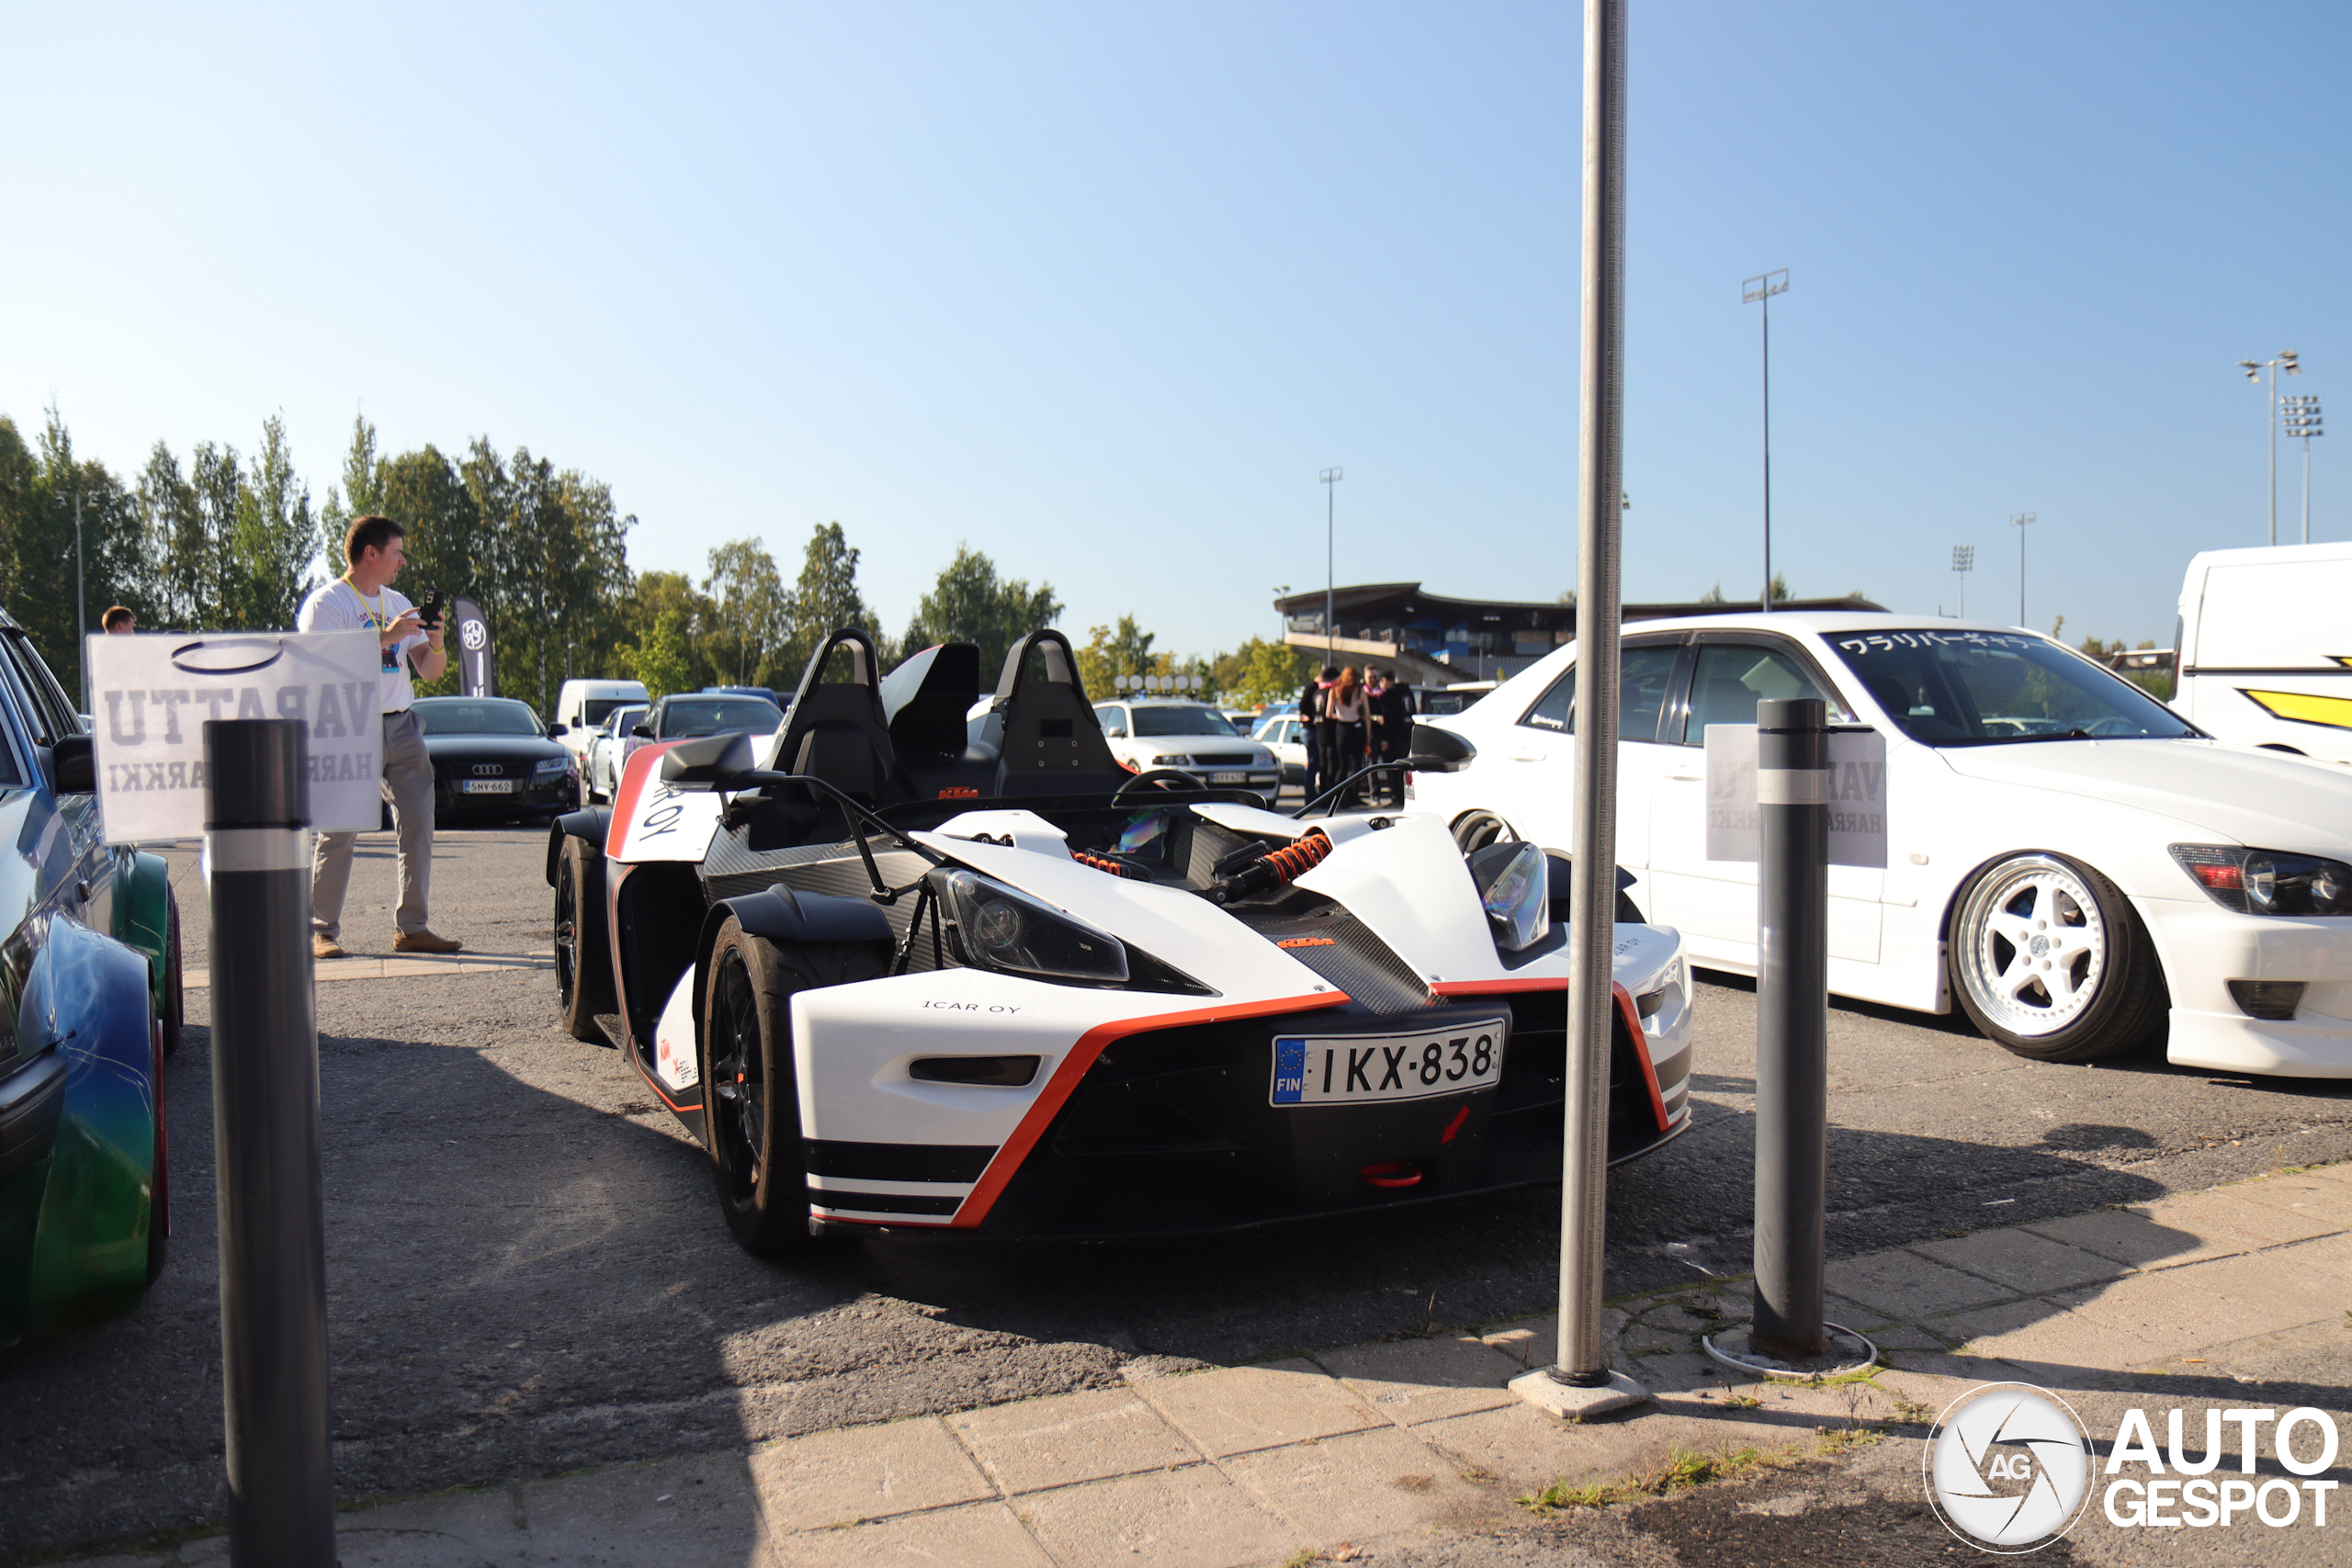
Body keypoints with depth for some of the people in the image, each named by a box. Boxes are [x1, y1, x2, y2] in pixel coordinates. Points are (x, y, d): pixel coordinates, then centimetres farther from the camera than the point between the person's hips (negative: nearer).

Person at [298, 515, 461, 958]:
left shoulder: (398, 604, 19)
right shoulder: (326, 604, -2)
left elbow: (430, 671, 16)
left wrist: (435, 640, -4)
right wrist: (385, 638, -19)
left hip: (401, 727, 6)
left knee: (418, 827, 1)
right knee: (338, 833, -6)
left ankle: (411, 928, 7)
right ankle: (322, 931, 1)